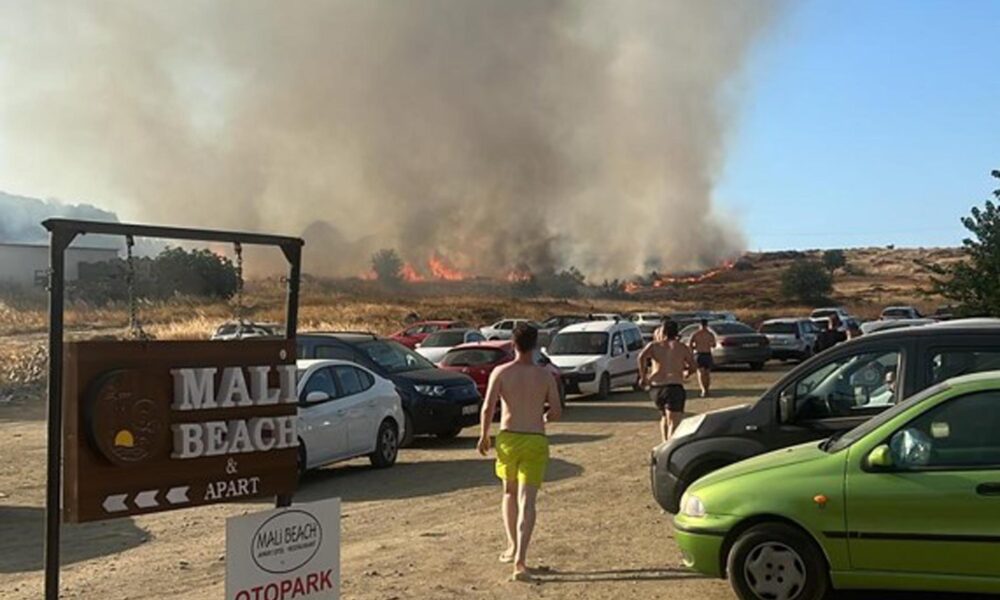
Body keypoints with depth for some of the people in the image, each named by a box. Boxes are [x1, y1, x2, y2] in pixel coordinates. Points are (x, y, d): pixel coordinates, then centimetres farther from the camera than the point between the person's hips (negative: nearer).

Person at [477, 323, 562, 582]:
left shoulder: (501, 372, -4)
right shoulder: (546, 376, -1)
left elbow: (487, 408, -9)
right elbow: (557, 412, 0)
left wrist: (484, 436, 5)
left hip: (508, 438, 1)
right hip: (535, 441, -1)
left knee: (509, 492, 24)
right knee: (526, 501, -3)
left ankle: (512, 547, 30)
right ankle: (520, 560, -13)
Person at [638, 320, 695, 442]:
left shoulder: (653, 346, 10)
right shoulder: (682, 348, 12)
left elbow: (642, 357, -9)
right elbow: (692, 367, 14)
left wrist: (643, 376, -1)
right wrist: (685, 374, 35)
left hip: (655, 387, 3)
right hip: (674, 387, -3)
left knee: (664, 417, 26)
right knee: (674, 422, -7)